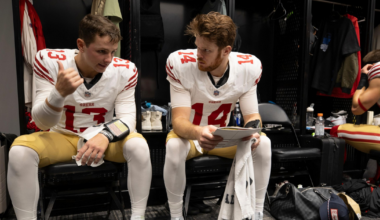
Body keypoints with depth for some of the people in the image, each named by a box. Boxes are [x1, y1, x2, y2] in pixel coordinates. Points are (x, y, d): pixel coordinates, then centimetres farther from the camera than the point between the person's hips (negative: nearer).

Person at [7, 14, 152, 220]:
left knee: (138, 145, -29)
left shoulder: (124, 70, -14)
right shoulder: (49, 61, -16)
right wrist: (59, 92, -39)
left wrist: (105, 135, -39)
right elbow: (42, 123, -17)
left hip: (103, 139, 0)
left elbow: (127, 118, -16)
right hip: (61, 137, 1)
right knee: (19, 150, -27)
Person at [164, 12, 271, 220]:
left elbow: (252, 115, -10)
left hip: (224, 136, 2)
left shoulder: (248, 67, -17)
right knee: (174, 146, -36)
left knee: (263, 143, -23)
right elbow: (179, 121, -28)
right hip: (189, 134, -2)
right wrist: (198, 132, -51)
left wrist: (252, 132, -34)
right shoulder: (180, 63, -25)